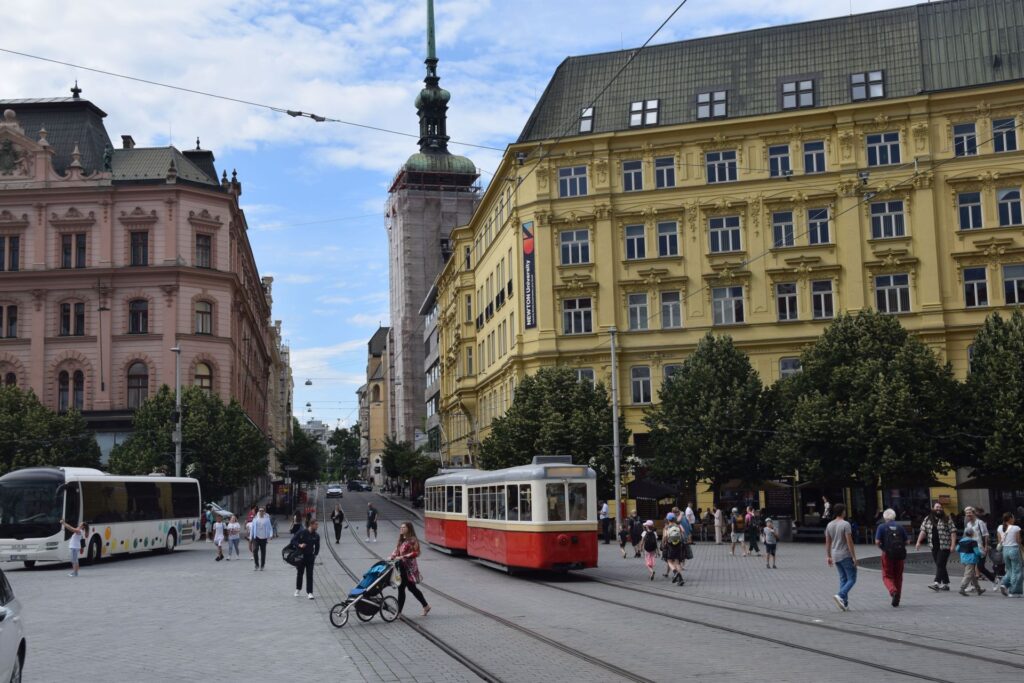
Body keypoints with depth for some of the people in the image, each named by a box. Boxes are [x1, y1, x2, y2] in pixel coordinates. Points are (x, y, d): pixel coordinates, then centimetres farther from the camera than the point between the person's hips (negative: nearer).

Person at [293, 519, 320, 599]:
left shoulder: (316, 536, -1)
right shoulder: (301, 532, -10)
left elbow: (317, 547, 10)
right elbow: (293, 541, -7)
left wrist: (314, 555, 0)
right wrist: (299, 545, -24)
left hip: (310, 557, 1)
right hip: (300, 556, -1)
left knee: (309, 575, -3)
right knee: (299, 573, 12)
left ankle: (309, 592, -1)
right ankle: (298, 589, 32)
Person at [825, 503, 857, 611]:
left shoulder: (829, 525, 6)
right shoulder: (845, 524, -14)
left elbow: (827, 542, 9)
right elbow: (849, 541, -17)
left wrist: (828, 556, 15)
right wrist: (854, 557, -14)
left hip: (835, 556, 7)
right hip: (846, 555, -7)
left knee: (843, 579, 13)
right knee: (852, 579, 1)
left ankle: (845, 603, 9)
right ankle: (840, 596, -19)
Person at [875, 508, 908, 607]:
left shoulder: (882, 527, -2)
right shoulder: (900, 527, 7)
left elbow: (877, 541, -11)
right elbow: (907, 541, 4)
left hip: (887, 554, -3)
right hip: (900, 554, 3)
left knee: (887, 576, 6)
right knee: (898, 577, 14)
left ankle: (893, 591, -22)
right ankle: (897, 600, 16)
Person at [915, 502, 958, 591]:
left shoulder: (947, 519, -1)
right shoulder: (927, 519, 10)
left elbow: (953, 532, -5)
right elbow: (923, 531, 6)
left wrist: (953, 544, -13)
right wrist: (918, 542, -5)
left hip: (944, 547, -5)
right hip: (934, 547, 5)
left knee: (940, 565, -12)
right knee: (940, 566, 9)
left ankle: (937, 583, -18)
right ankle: (945, 584, 17)